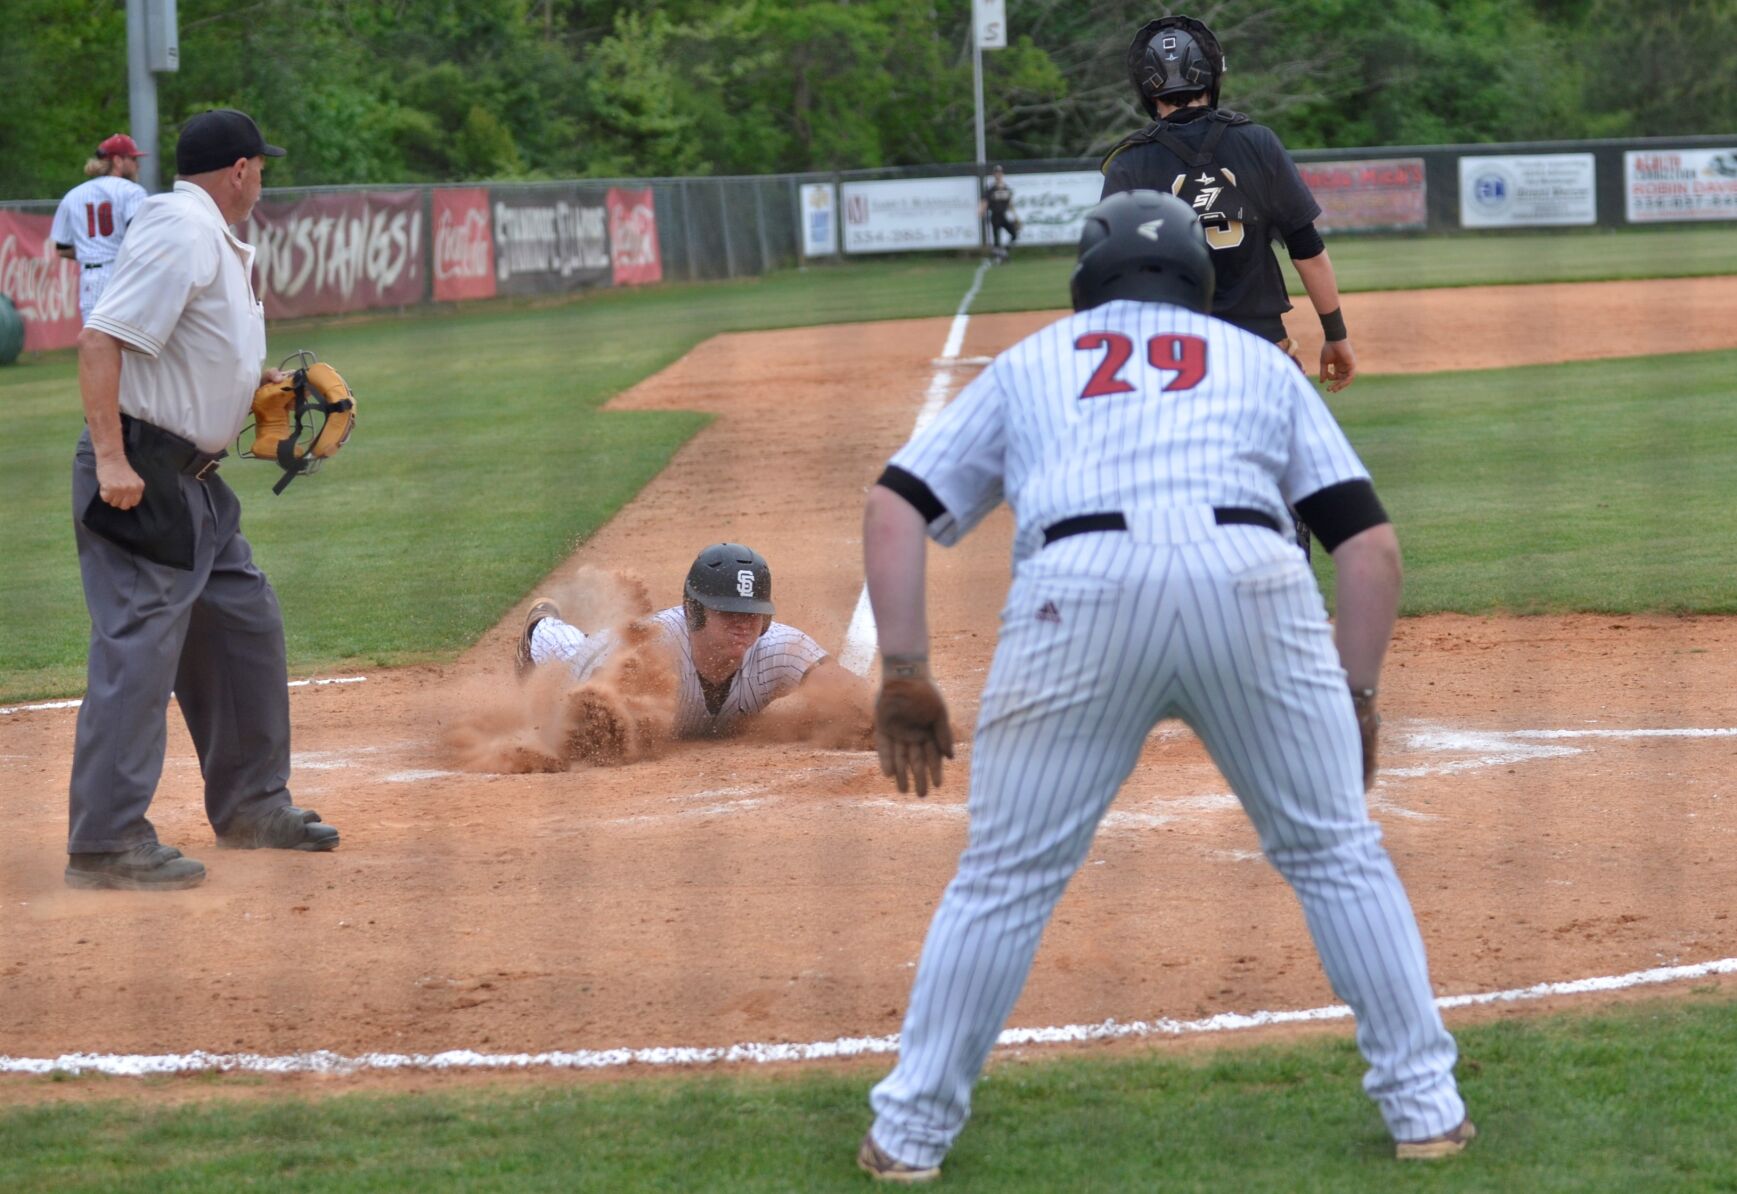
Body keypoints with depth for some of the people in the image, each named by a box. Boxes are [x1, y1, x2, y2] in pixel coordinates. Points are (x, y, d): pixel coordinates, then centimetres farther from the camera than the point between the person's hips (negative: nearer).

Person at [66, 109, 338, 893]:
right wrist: (110, 459, -29)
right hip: (140, 476, -11)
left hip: (191, 482, 11)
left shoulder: (216, 241, 17)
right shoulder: (180, 232, -15)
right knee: (139, 648, -13)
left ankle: (249, 804, 31)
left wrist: (259, 383, 12)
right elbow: (102, 338, -23)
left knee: (246, 623, 18)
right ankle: (106, 843, -14)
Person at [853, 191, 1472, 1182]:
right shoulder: (1260, 363, 30)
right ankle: (1425, 1106, 16)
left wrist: (906, 676, 17)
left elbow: (896, 508, 19)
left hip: (1079, 588, 0)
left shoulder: (1029, 363, 31)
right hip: (1253, 577, 0)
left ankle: (913, 1133, 15)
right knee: (1337, 851, 16)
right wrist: (1357, 700, 24)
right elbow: (1371, 542, 19)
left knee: (1008, 875, 11)